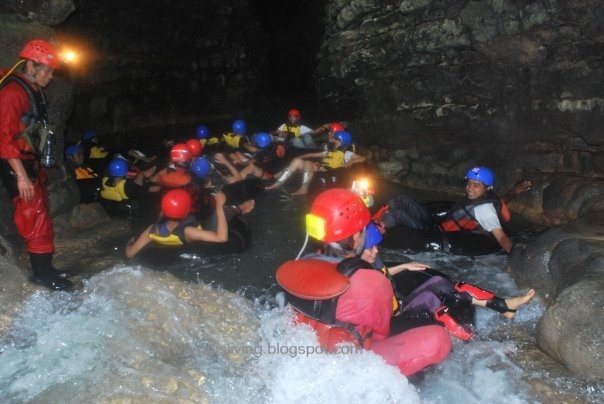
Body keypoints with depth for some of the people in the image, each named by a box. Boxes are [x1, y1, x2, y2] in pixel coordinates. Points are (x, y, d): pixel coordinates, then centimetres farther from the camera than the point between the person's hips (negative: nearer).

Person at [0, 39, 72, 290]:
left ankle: (44, 268, 21)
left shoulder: (32, 91, 13)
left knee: (40, 215, 12)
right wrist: (22, 176, -24)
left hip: (29, 164, 9)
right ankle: (42, 272, 3)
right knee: (36, 218, -6)